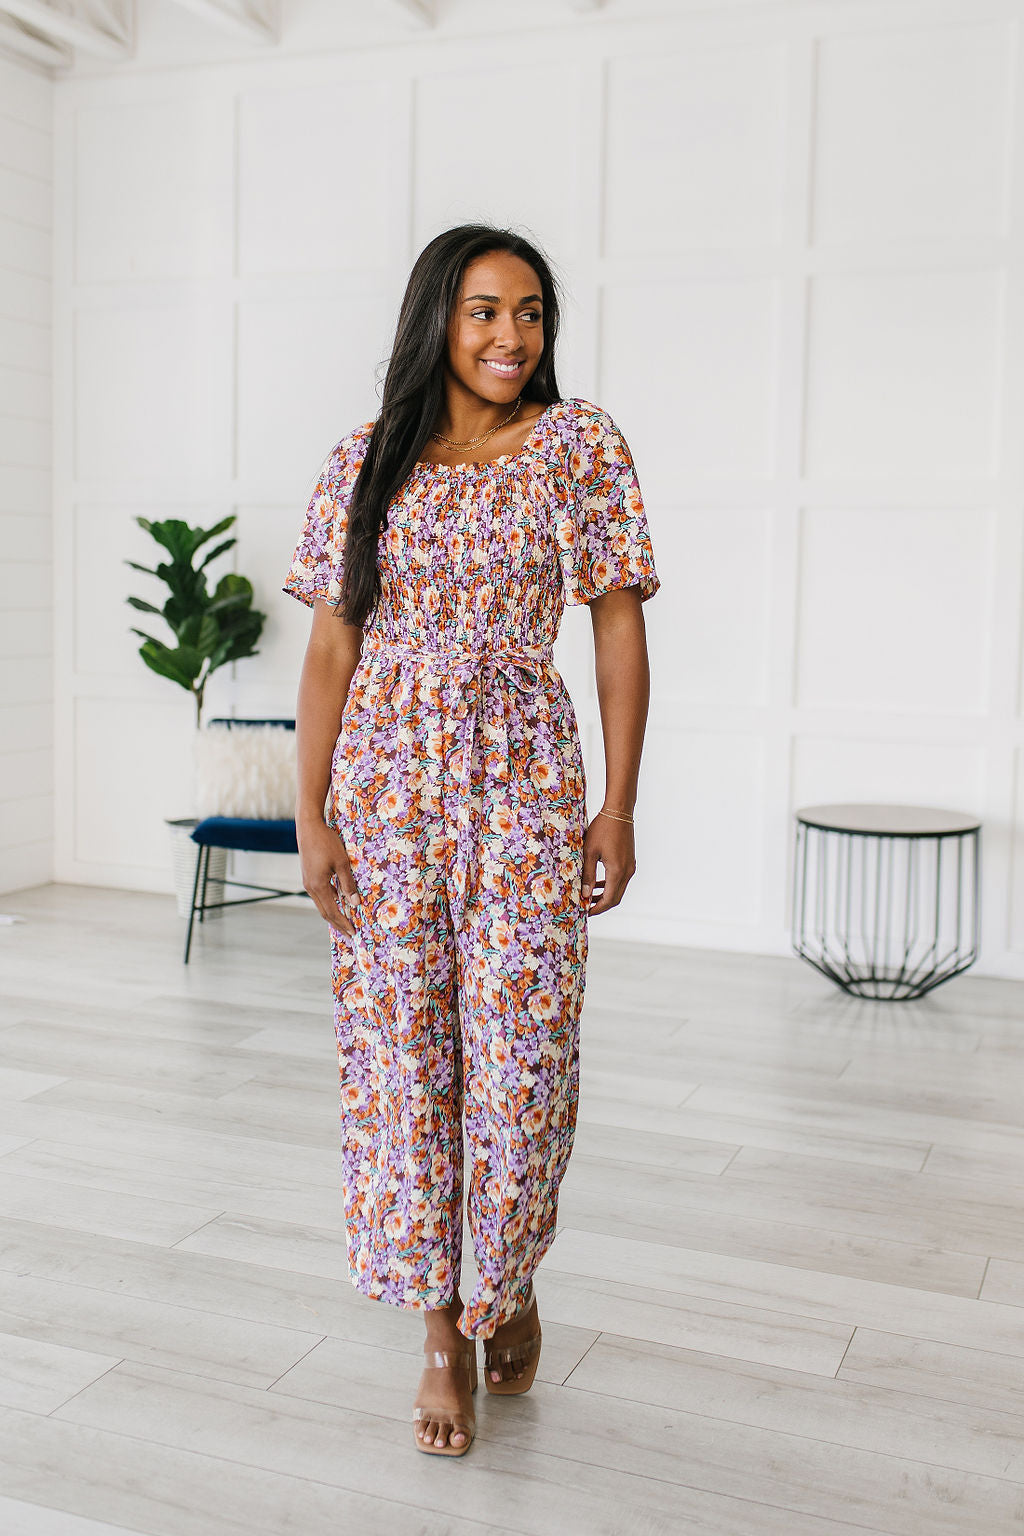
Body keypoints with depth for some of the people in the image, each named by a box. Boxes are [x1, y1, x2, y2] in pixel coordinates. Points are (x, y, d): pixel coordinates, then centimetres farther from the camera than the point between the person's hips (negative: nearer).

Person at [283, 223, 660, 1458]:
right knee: (399, 1052, 5)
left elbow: (619, 633, -1)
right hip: (385, 786, 2)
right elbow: (330, 649, 4)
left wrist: (618, 811, -5)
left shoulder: (580, 445, 0)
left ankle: (510, 1284, 30)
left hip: (524, 783, -1)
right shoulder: (364, 461, 5)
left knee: (522, 1056, 1)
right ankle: (440, 1324, 23)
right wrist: (312, 816, -2)